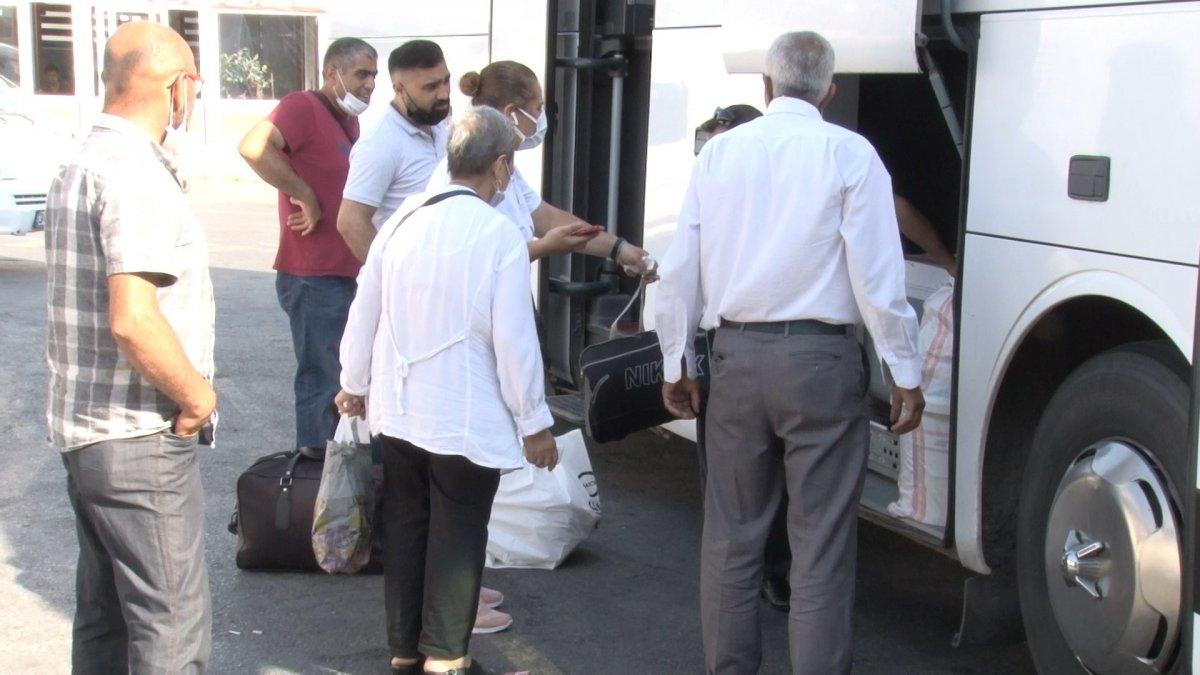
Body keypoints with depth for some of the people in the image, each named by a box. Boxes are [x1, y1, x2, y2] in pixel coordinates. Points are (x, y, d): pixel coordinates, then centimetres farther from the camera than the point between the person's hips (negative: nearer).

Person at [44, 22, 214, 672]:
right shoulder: (136, 175, -18)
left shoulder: (79, 167, 13)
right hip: (141, 442, -10)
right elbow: (132, 319, -28)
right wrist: (198, 395, -14)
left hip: (85, 431, 10)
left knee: (103, 618, 18)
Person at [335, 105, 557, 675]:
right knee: (458, 532, 6)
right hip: (467, 416, -5)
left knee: (404, 525, 16)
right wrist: (535, 423, -5)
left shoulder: (402, 222, 1)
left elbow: (364, 311, 9)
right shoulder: (501, 236, -15)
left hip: (398, 410, 6)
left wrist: (354, 384, 24)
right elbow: (514, 339, -15)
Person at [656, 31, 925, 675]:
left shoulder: (719, 152, 6)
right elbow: (878, 273, -9)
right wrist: (906, 373, -2)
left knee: (731, 533, 14)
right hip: (820, 358, -3)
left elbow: (680, 270, 8)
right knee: (821, 545, 2)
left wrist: (675, 362, 17)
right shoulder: (849, 154, -4)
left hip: (737, 357, 4)